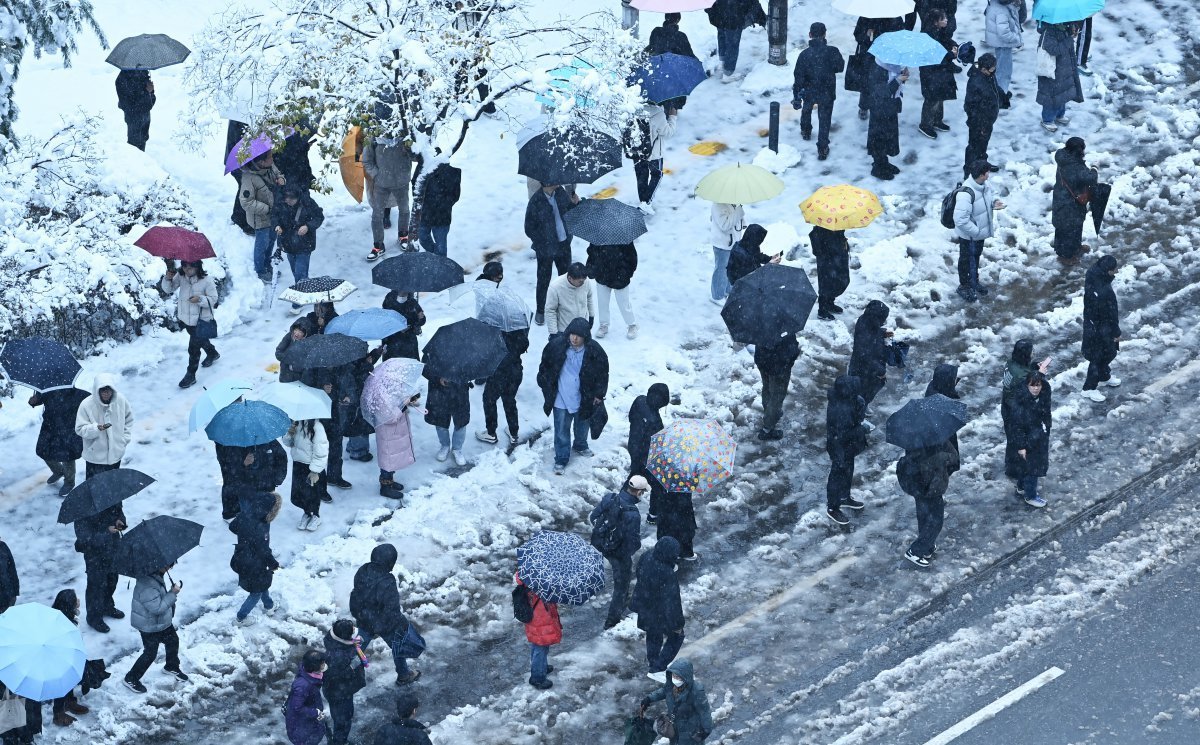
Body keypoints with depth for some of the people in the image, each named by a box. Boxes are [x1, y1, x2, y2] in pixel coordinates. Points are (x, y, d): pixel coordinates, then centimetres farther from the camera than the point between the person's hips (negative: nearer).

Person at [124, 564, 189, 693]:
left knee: (173, 641, 24)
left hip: (163, 621, 9)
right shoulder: (147, 586, -38)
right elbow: (157, 608, -35)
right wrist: (172, 594, -30)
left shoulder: (157, 577, -6)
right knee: (150, 654, 3)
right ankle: (131, 679, 21)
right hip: (150, 626, -9)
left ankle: (172, 667, 50)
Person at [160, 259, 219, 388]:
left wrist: (200, 299, -33)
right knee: (200, 339, 29)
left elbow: (213, 299, -14)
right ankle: (212, 353, 57)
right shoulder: (180, 276, -8)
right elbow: (168, 289, -4)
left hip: (200, 319, -6)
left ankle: (191, 375, 8)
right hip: (185, 317, 6)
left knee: (193, 347, -4)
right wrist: (168, 279, -25)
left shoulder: (206, 281, -21)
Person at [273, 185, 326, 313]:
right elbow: (274, 215, 7)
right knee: (296, 272, 19)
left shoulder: (307, 203, -20)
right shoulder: (280, 203, -12)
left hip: (304, 244, -4)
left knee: (300, 274, -7)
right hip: (289, 244, 4)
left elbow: (319, 217, -7)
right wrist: (277, 225, -13)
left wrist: (308, 226, -23)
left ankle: (298, 303, 3)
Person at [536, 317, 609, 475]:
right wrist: (546, 388, 4)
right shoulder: (556, 345, -16)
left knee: (582, 425, 24)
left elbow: (603, 373, -1)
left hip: (584, 399, 1)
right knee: (561, 430, 4)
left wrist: (599, 394, 0)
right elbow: (545, 367, 1)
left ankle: (580, 446, 50)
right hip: (561, 398, -1)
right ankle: (561, 459, 18)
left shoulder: (594, 351, -15)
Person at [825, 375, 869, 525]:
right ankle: (832, 508, 33)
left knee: (847, 471, 30)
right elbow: (841, 435, -31)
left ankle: (845, 497, 54)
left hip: (849, 446, 9)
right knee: (838, 475, 12)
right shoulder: (839, 410, -39)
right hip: (841, 448, -9)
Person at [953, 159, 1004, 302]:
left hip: (980, 232, 8)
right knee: (967, 260, 15)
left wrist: (993, 202, -10)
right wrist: (977, 231, -27)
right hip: (968, 236, -8)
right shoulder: (966, 194, -38)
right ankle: (964, 287, 37)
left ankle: (974, 282, 50)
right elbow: (961, 220, -35)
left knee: (976, 257, 28)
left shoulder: (983, 185, -11)